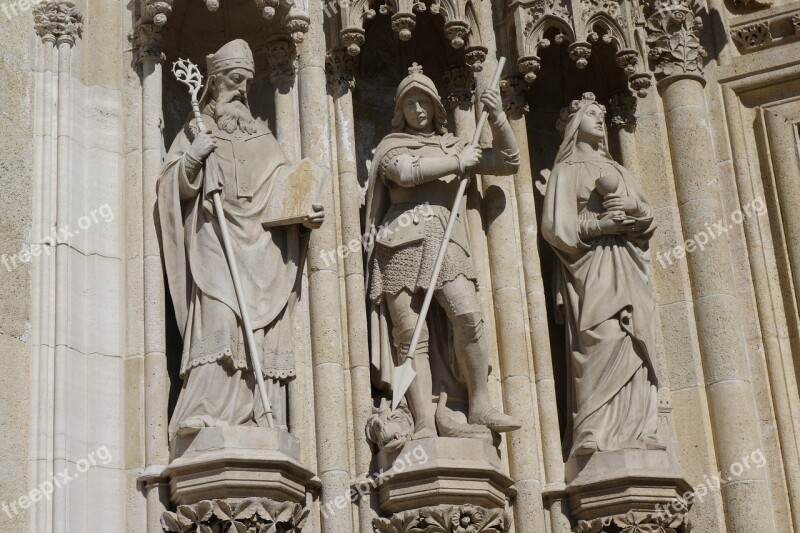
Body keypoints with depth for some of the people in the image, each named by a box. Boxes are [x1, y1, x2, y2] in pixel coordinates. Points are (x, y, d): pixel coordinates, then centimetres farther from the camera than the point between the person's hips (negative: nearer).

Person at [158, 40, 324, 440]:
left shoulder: (262, 138, 23)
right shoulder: (196, 131, 15)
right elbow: (173, 186, 6)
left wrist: (307, 215, -1)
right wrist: (192, 158, -13)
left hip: (262, 249, 3)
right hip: (215, 245, -3)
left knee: (264, 336, -6)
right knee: (219, 323, -21)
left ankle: (261, 426, -8)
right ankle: (206, 418, -27)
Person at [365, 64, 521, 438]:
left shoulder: (453, 145, 24)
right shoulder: (392, 145, 15)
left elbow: (509, 162, 20)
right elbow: (404, 171, -9)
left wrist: (498, 118, 9)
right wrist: (457, 163, -2)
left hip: (445, 241, 2)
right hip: (402, 242, -2)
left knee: (468, 314, -22)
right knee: (410, 334, -9)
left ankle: (480, 406, -14)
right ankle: (425, 424, -13)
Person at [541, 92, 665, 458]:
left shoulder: (617, 170, 27)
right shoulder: (567, 170, 10)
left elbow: (649, 218, 16)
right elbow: (557, 226, -3)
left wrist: (634, 206, -6)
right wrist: (600, 224, -17)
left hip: (629, 268, 6)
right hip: (592, 266, -6)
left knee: (635, 348, -7)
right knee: (602, 344, -21)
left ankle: (635, 436, -12)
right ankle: (599, 437, -29)